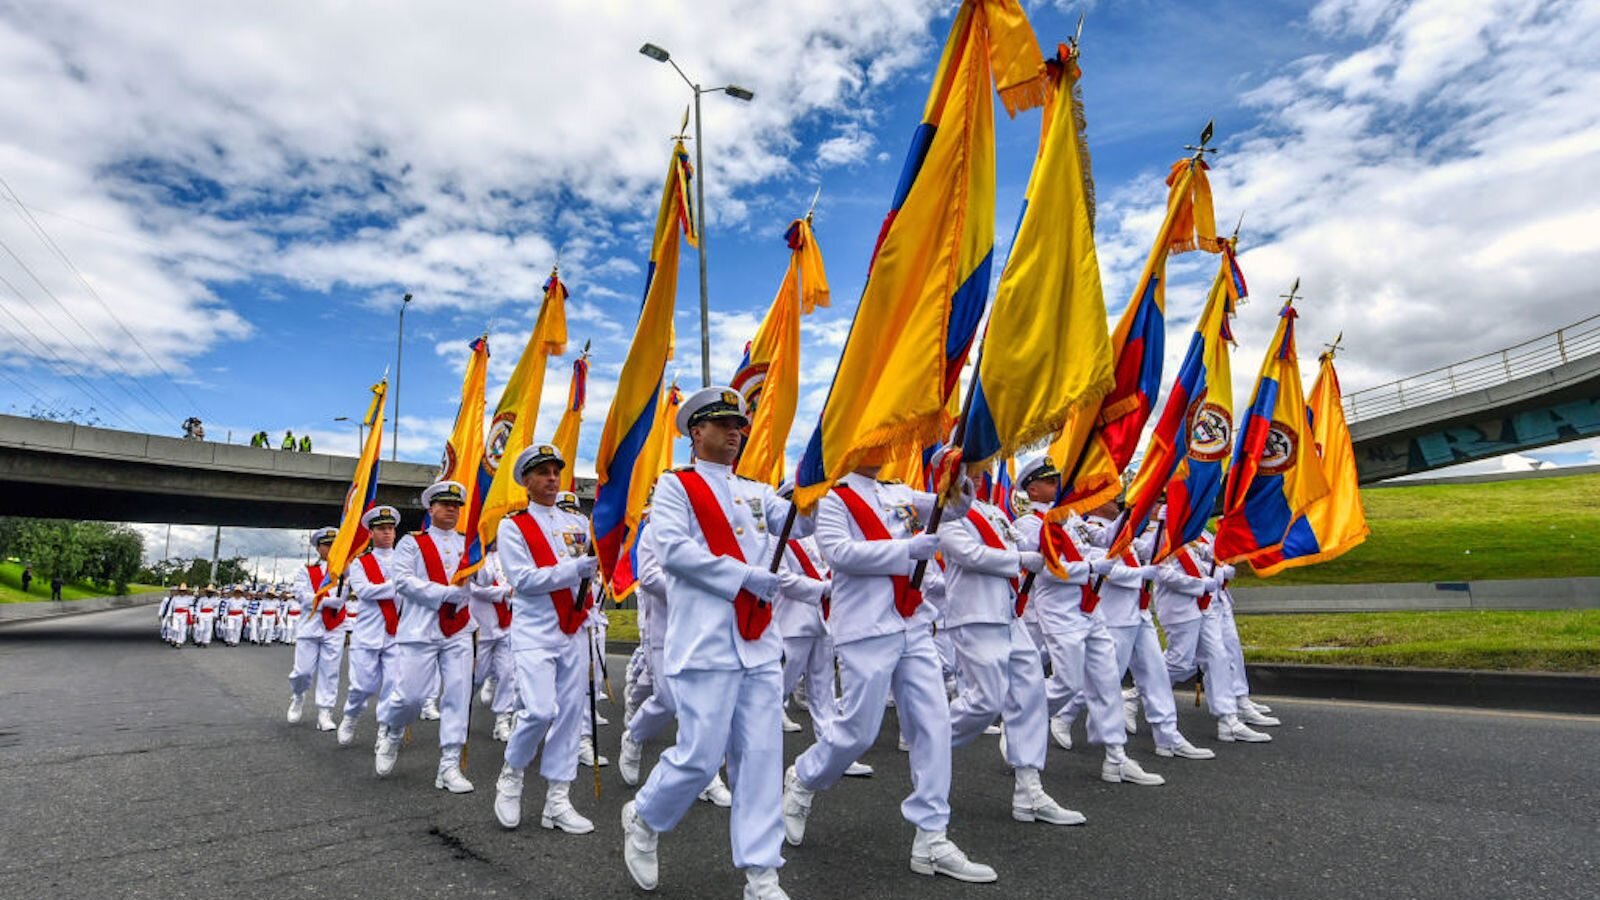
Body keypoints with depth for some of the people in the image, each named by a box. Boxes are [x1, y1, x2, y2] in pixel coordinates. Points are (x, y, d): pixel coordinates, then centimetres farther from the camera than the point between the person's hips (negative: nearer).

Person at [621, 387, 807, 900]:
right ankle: (643, 818, 27)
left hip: (759, 644, 6)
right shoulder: (675, 485, 1)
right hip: (706, 643, -5)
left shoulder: (755, 492, 18)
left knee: (761, 756, 5)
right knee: (701, 756, -2)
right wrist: (746, 576, -17)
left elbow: (801, 520, 6)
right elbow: (671, 548, -13)